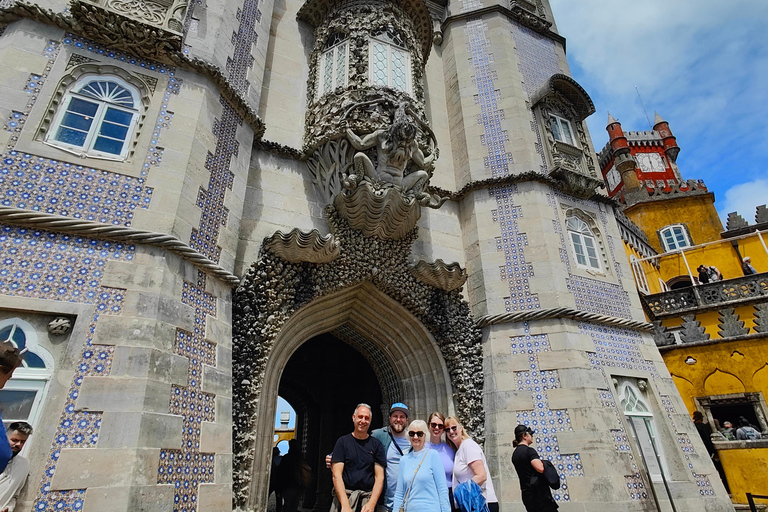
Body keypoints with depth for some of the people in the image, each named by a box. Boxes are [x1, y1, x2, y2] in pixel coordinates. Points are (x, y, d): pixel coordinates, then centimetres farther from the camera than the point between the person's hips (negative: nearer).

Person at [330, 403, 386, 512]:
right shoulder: (343, 441, 2)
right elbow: (337, 475, -4)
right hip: (343, 496, -1)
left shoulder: (377, 444, 5)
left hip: (368, 498, 1)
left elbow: (379, 477, 1)